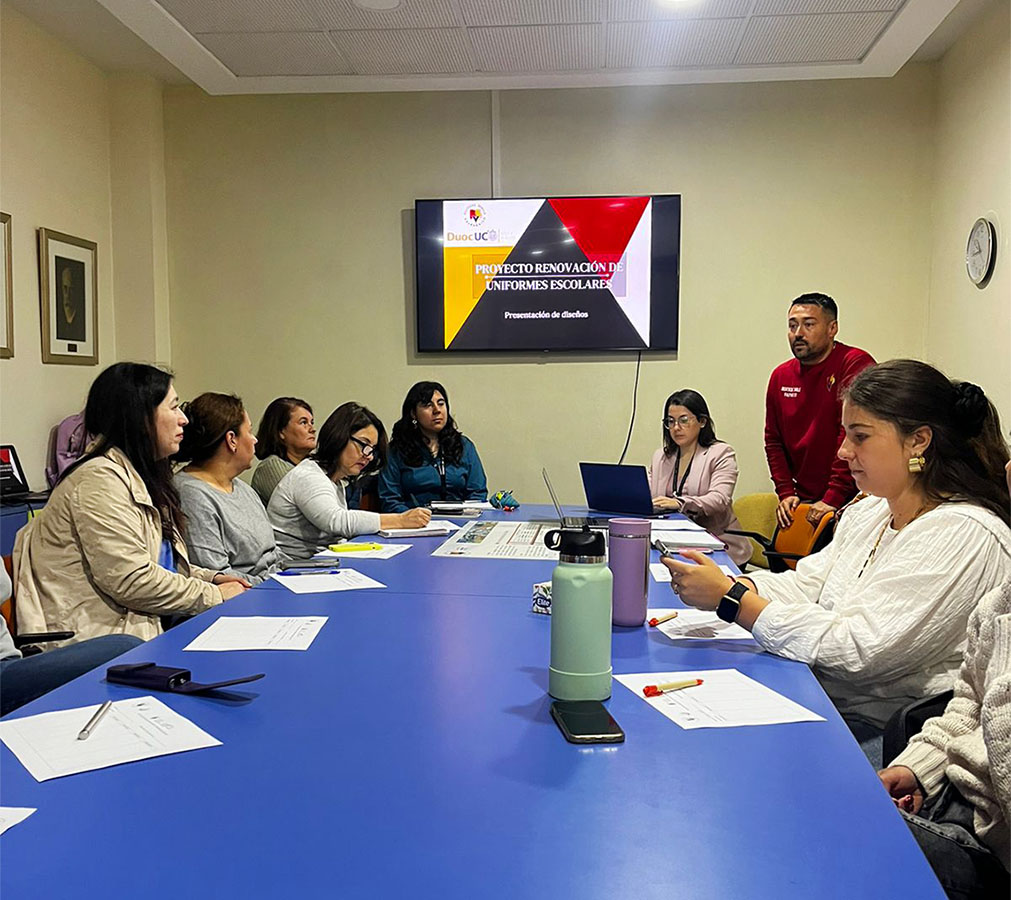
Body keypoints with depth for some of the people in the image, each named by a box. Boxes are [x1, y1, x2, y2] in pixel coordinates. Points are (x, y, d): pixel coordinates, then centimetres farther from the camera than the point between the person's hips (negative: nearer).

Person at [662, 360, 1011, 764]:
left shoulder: (965, 535, -17)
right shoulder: (867, 512, 12)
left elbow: (855, 649, -22)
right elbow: (804, 584, 6)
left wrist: (731, 599, -21)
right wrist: (721, 584, -13)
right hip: (821, 703, 7)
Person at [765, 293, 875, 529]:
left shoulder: (856, 365, -11)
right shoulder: (780, 376, 9)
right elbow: (773, 441, 15)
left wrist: (833, 499, -20)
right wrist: (786, 493, 3)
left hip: (850, 501, -5)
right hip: (804, 501, 5)